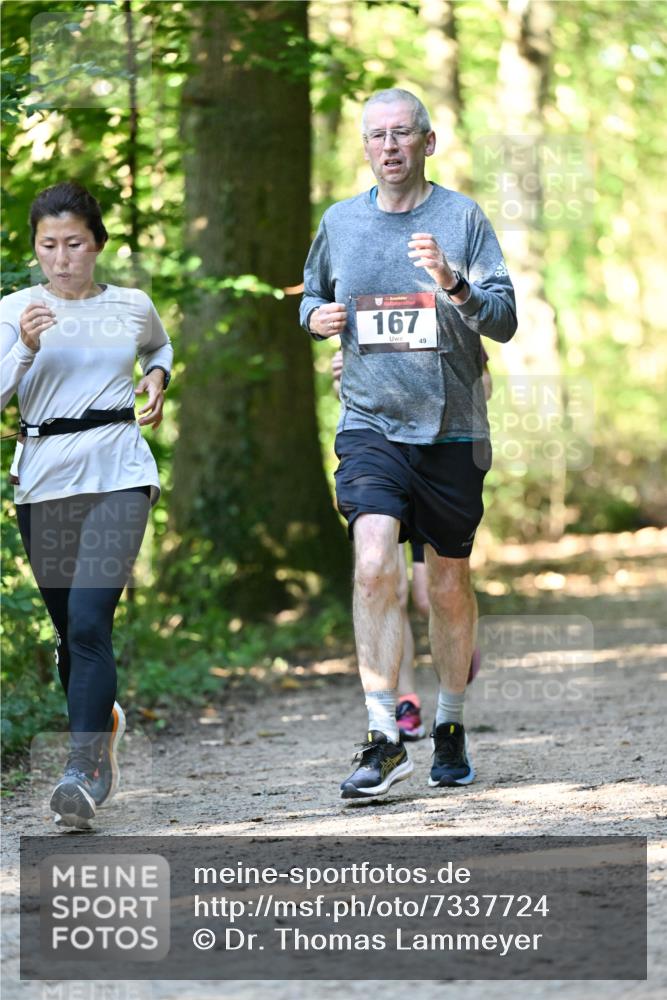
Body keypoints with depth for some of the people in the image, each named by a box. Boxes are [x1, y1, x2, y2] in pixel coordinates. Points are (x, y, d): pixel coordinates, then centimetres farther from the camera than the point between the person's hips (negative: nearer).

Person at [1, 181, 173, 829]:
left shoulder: (131, 307, 7)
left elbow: (160, 346, 30)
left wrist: (158, 377, 10)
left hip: (116, 476, -2)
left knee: (89, 622, -17)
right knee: (69, 632, 10)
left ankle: (83, 770, -20)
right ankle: (103, 724, 39)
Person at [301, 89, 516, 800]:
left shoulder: (462, 218, 0)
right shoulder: (339, 223, 8)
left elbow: (504, 320, -6)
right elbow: (313, 294, 25)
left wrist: (453, 284, -25)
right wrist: (316, 316, 1)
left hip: (451, 427, 0)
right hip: (371, 422, 0)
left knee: (449, 584, 10)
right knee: (374, 562, -20)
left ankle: (450, 727, 30)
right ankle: (383, 739, -19)